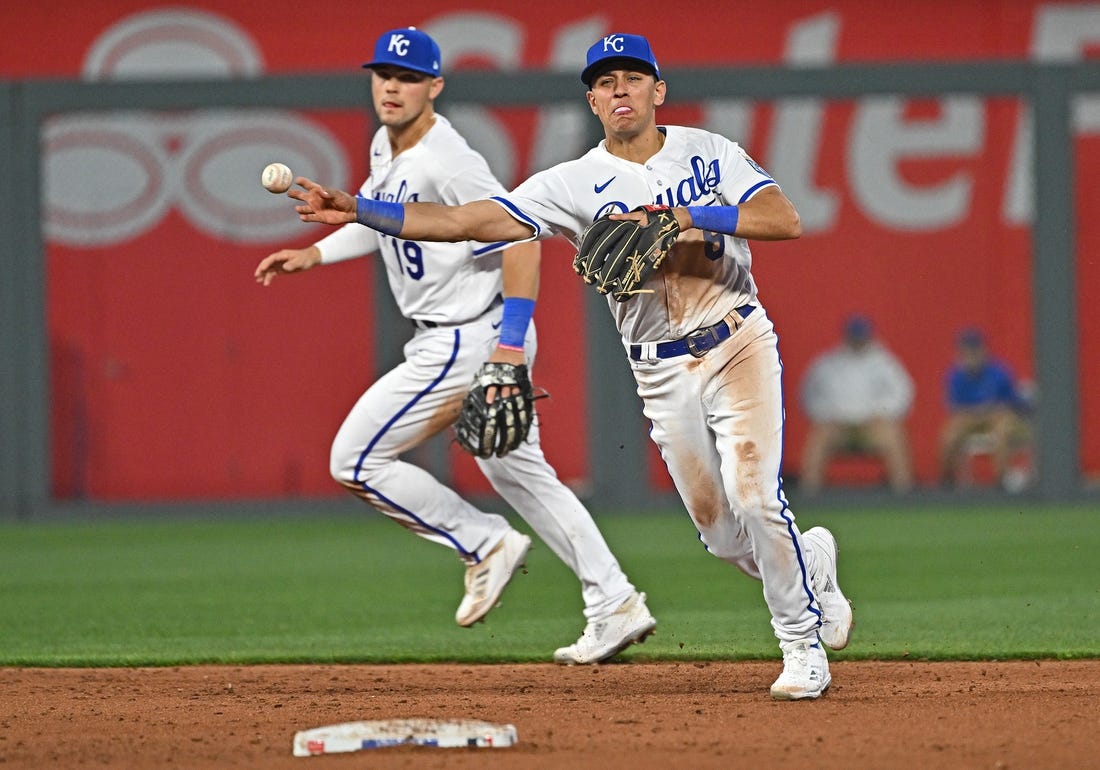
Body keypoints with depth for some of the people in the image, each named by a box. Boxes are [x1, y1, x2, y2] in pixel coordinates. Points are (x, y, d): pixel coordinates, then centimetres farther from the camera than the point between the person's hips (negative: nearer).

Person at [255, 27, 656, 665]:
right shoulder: (387, 148, 8)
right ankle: (616, 607, 17)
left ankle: (485, 544, 4)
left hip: (469, 342, -10)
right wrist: (312, 255, 13)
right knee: (519, 472, 16)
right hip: (451, 341, 10)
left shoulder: (448, 165, -22)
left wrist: (511, 344, -33)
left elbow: (521, 240, -27)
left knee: (357, 461, -4)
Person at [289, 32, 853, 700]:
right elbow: (465, 221, -8)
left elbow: (786, 220, -16)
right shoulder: (576, 184, -1)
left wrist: (683, 217, -24)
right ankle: (809, 563, 36)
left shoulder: (710, 153, -2)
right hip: (662, 373, 2)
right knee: (721, 534, 3)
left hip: (739, 345, -2)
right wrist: (356, 210, -17)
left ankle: (805, 649, -1)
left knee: (755, 498, -17)